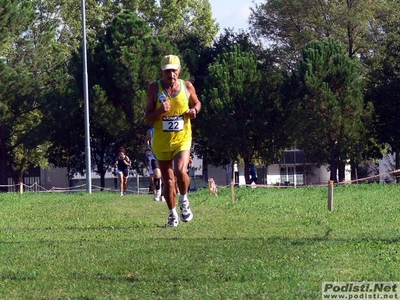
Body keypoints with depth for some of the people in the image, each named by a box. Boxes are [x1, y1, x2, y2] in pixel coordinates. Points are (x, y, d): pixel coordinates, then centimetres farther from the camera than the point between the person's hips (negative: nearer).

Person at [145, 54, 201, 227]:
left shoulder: (187, 86, 0)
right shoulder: (154, 88, -3)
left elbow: (197, 103, 20)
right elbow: (148, 118, -2)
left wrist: (194, 110, -4)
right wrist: (160, 111, -22)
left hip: (182, 139, -1)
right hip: (161, 141, 1)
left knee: (180, 171, -24)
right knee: (168, 181, 7)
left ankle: (184, 200, 6)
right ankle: (172, 214, 26)